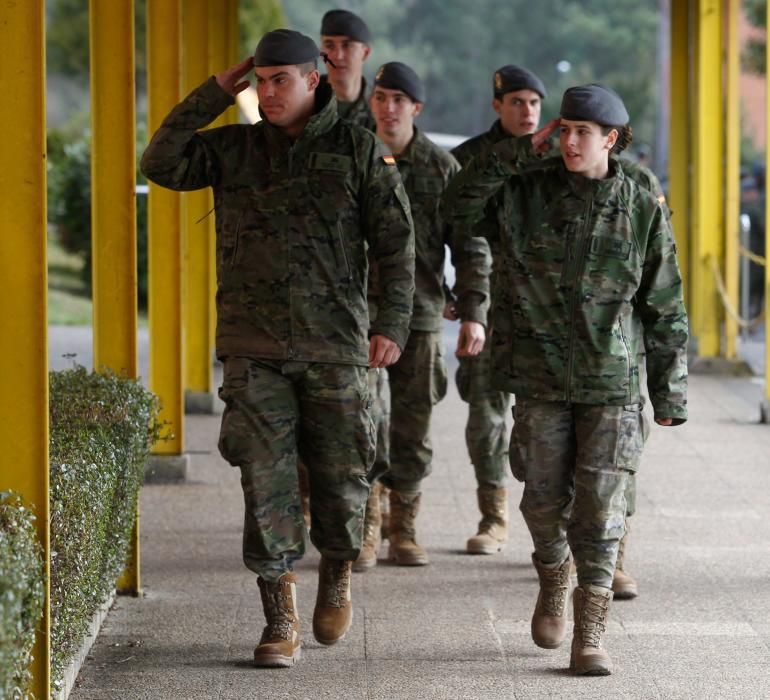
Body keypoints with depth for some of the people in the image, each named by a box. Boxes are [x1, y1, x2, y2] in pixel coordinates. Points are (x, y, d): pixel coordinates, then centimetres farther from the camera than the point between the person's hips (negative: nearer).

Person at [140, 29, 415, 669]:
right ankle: (281, 622, 1)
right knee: (267, 483, -3)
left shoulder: (360, 151, 1)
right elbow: (161, 164, -4)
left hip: (334, 345, -1)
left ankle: (337, 576, 32)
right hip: (255, 349, 1)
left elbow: (397, 244, 0)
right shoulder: (233, 149, 8)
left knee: (340, 477, 4)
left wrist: (394, 322, -10)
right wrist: (213, 95, -4)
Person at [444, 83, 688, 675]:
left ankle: (589, 636, -2)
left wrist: (670, 393, 4)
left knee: (600, 508, -6)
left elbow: (666, 310, 4)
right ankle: (554, 582, 37)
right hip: (541, 380, 1)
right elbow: (459, 208, -6)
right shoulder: (529, 193, 2)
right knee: (545, 499, 6)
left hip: (612, 382, -1)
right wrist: (516, 153, -9)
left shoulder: (643, 211, 0)